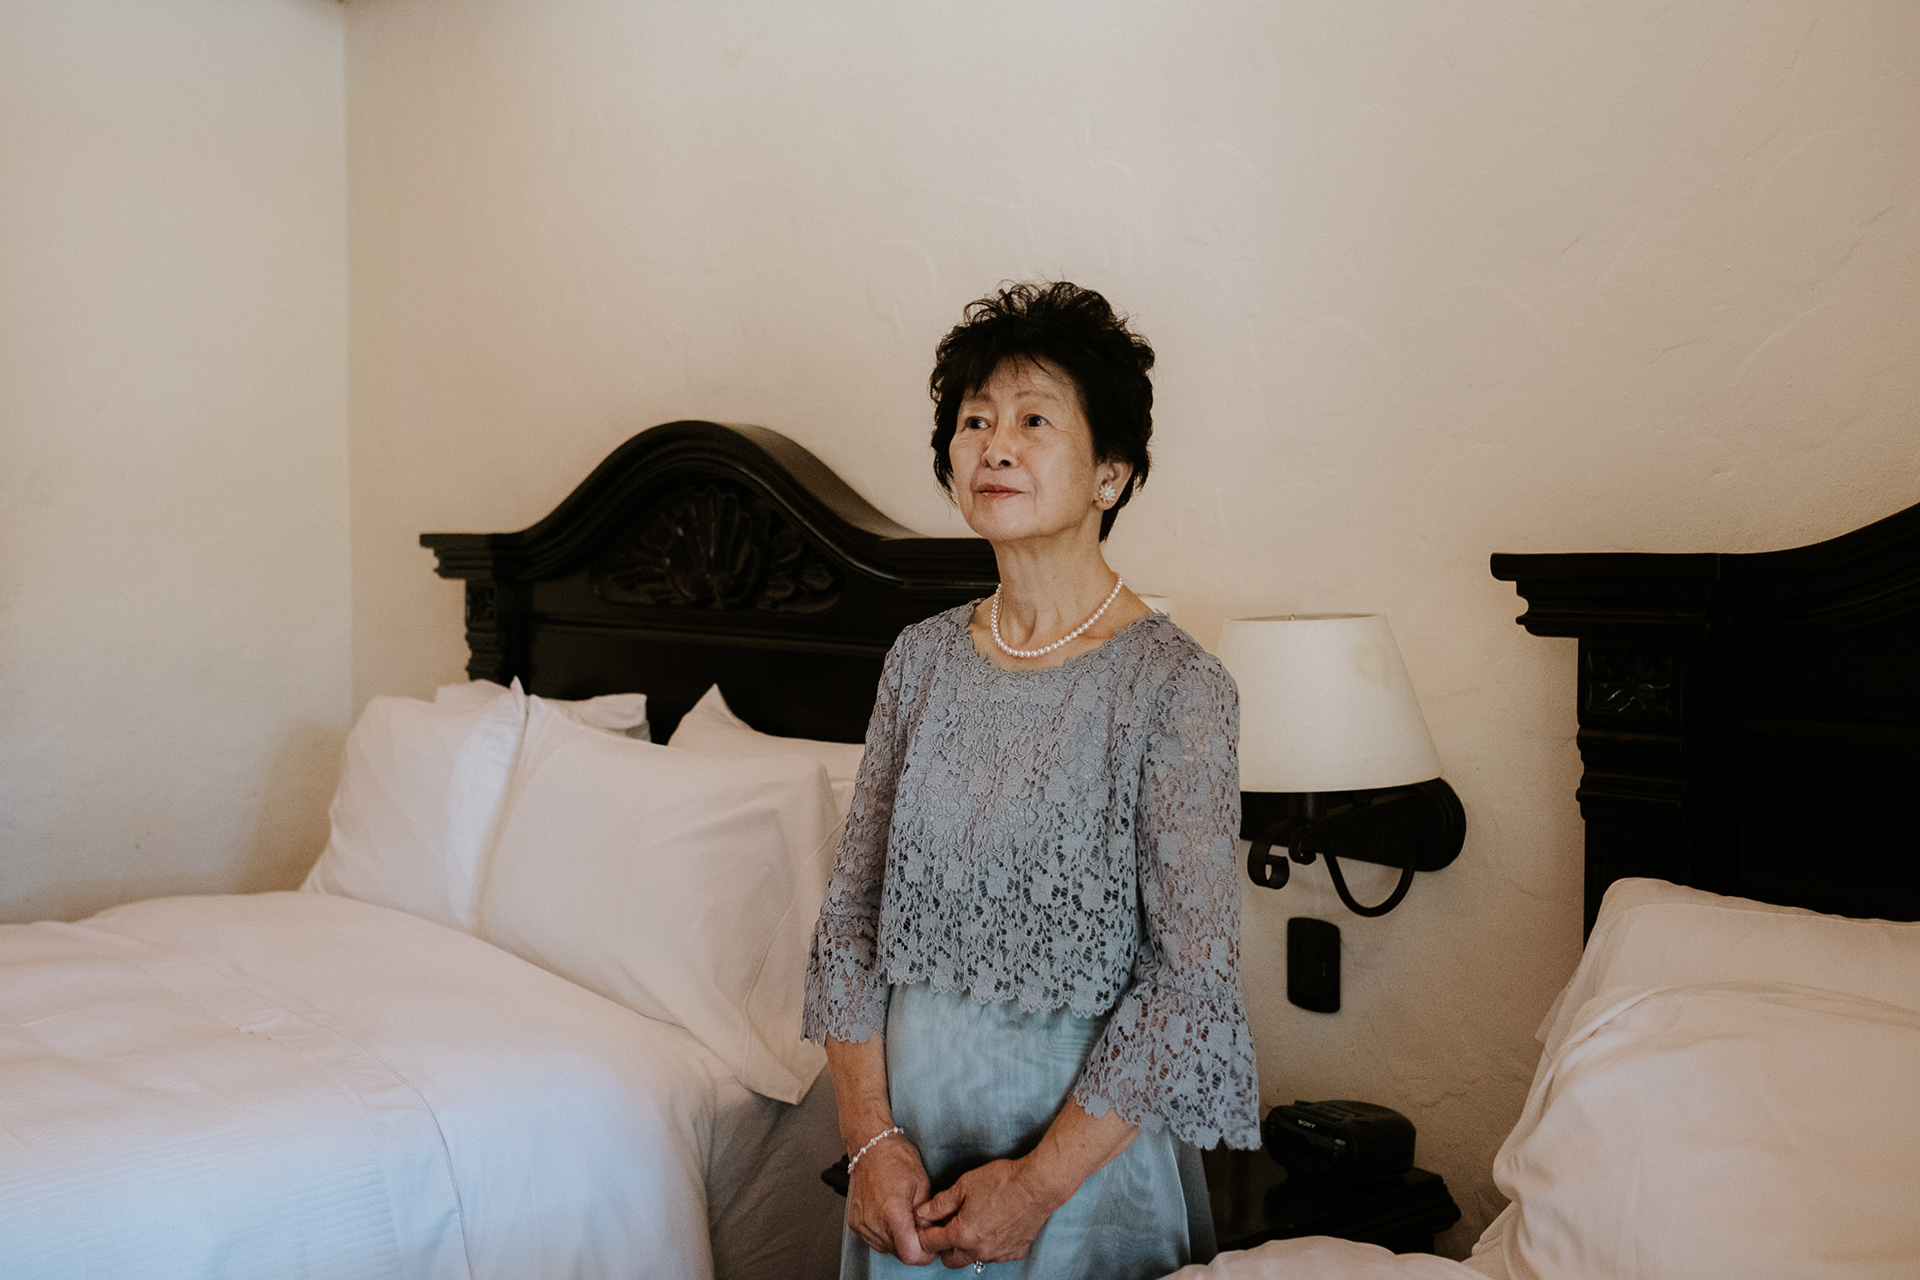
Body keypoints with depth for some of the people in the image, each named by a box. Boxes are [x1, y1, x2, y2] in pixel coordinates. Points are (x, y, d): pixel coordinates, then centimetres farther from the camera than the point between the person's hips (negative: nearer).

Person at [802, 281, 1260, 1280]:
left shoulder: (1175, 685, -15)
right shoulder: (923, 657, -1)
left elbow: (1192, 975, -16)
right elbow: (850, 910, 2)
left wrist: (1042, 1180, -14)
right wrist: (871, 1134, -6)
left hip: (1088, 1133, -4)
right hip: (911, 1119, 4)